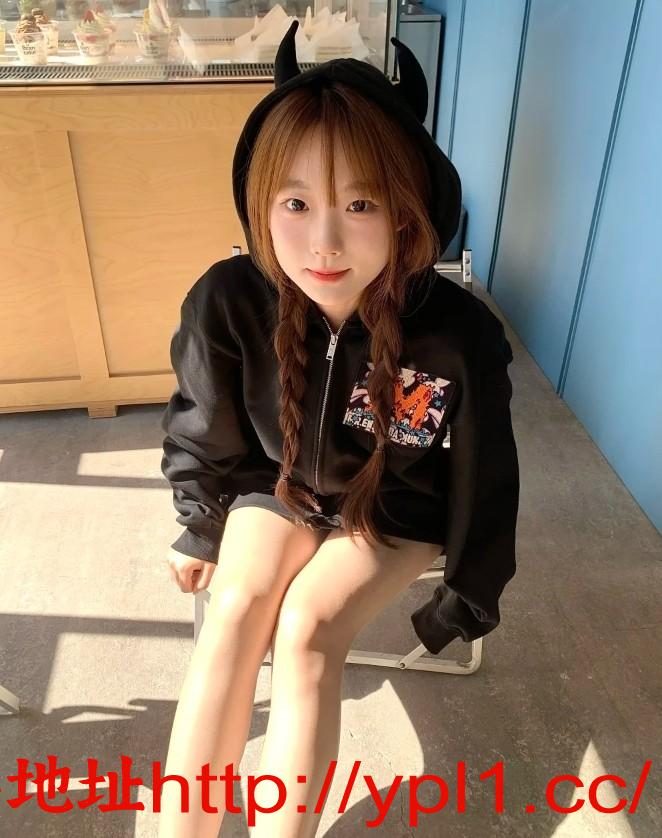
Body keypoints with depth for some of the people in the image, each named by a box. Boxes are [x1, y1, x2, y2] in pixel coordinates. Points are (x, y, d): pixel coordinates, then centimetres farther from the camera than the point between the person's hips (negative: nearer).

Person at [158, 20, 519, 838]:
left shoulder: (459, 336, -31)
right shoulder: (227, 301, -26)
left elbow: (482, 482, -14)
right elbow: (205, 429, -6)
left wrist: (469, 593, -2)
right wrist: (201, 528, 7)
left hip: (396, 509, -1)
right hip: (279, 485, 2)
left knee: (306, 629, -21)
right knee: (237, 609, -20)